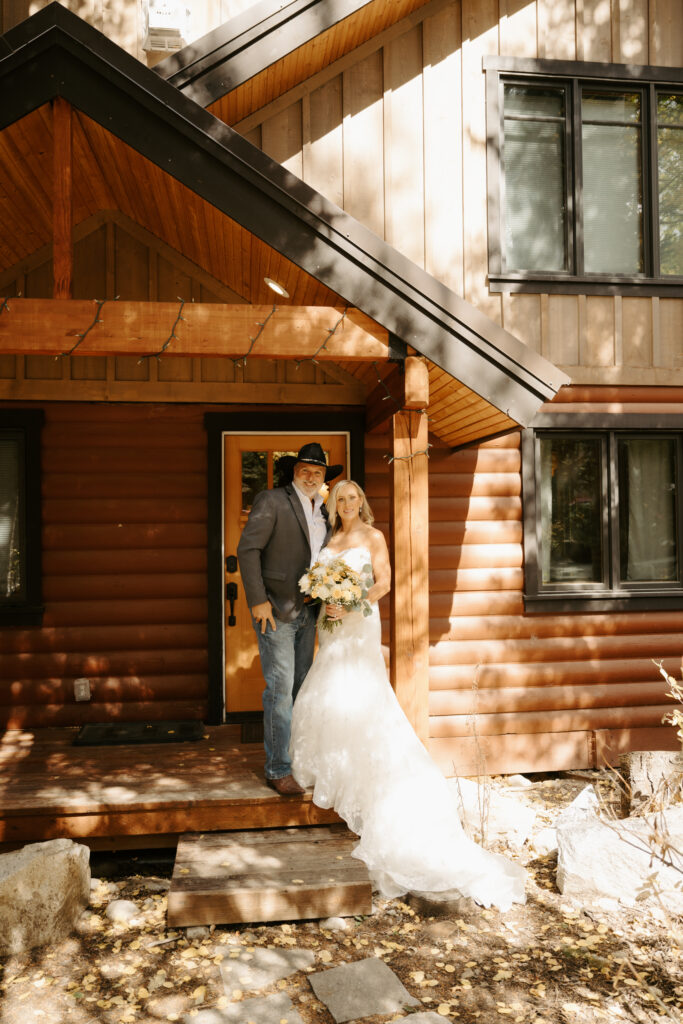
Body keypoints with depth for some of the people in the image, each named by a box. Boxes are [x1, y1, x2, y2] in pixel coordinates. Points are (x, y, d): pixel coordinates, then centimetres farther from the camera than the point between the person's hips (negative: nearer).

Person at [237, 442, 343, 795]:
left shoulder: (323, 512, 13)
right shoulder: (271, 501, -8)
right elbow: (247, 549, -13)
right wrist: (258, 601, -17)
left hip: (307, 613, 7)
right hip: (276, 610, -7)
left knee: (302, 687, 13)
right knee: (280, 689, -4)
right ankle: (278, 769, 7)